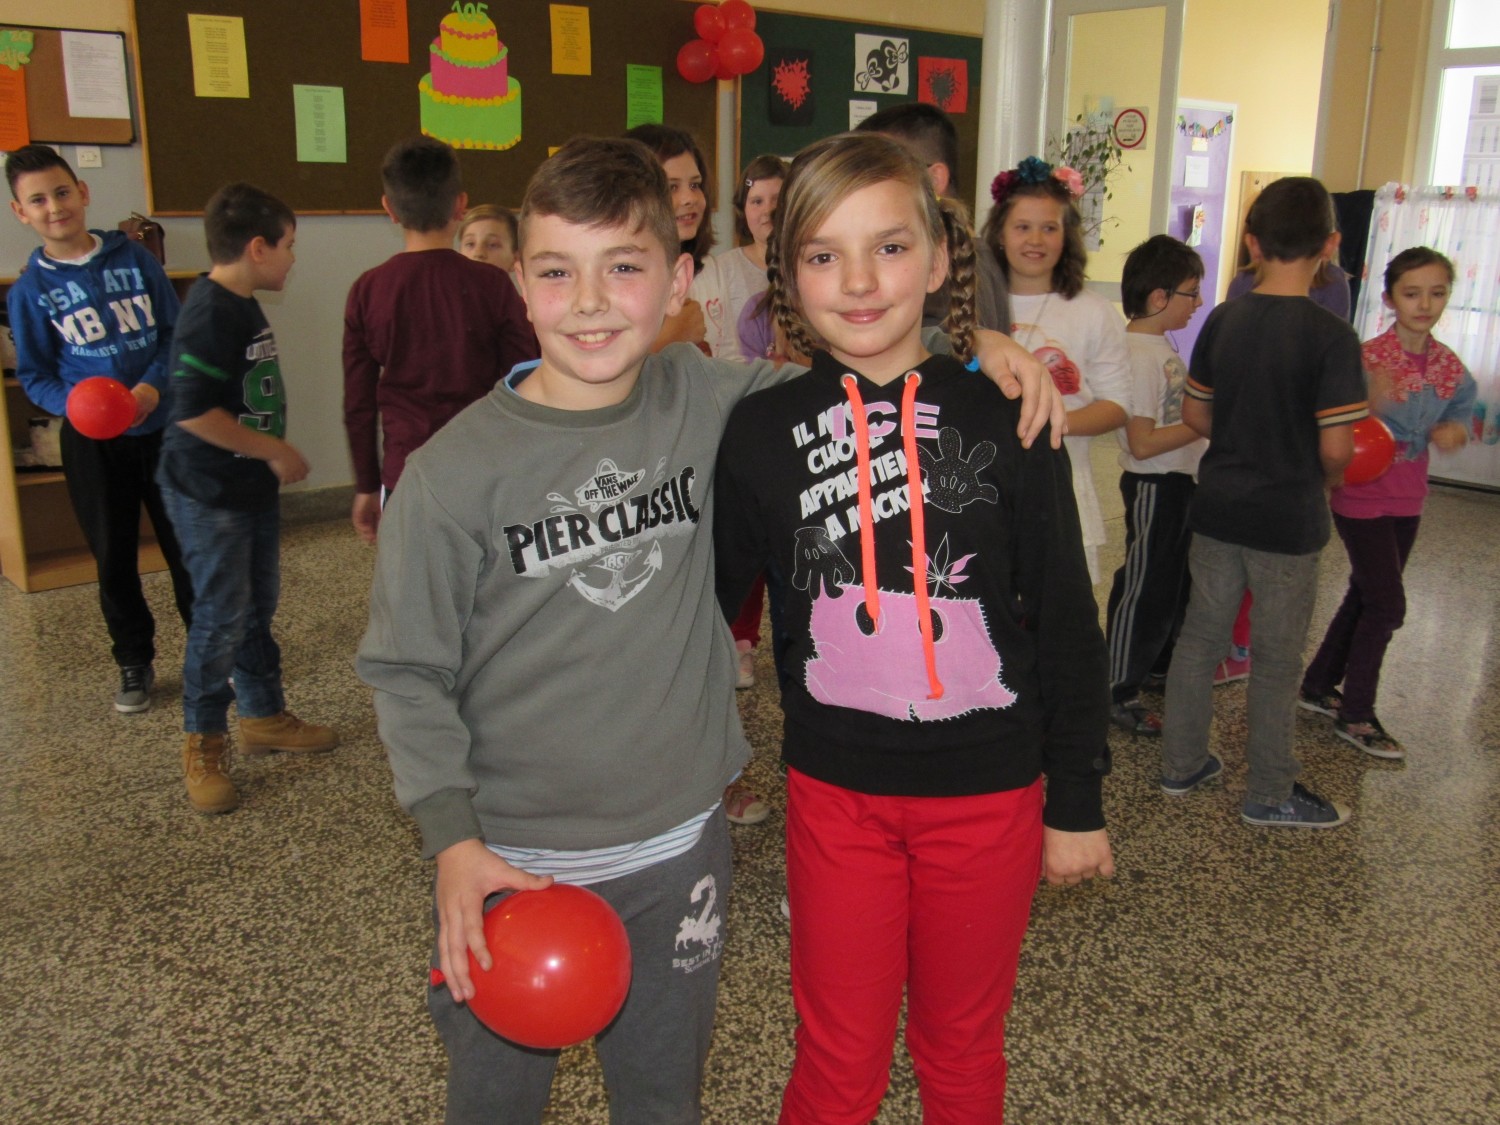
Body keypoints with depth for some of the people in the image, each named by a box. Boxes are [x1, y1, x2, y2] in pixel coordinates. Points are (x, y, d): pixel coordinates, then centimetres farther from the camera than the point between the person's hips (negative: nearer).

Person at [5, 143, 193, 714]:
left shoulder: (134, 259, -2)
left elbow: (176, 332, 0)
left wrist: (154, 385, -17)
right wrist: (76, 404, -19)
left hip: (161, 426, 0)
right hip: (92, 444, 0)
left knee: (187, 544, 8)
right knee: (115, 559, 10)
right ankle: (134, 662, 26)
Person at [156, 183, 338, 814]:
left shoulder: (244, 307, 10)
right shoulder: (210, 315, -21)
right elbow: (195, 412, -27)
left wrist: (273, 458, 20)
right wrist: (274, 450, -19)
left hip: (254, 489, 9)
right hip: (209, 497, -9)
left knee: (258, 609, 17)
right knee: (221, 619, -1)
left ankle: (263, 716, 32)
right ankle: (203, 746, 13)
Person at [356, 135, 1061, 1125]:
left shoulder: (705, 402, -5)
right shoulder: (454, 472, -14)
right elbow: (406, 672, -7)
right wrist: (452, 839, -15)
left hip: (678, 849, 2)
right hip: (510, 862, -2)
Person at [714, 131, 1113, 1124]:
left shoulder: (1003, 418, -7)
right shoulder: (763, 431, -4)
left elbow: (1067, 622, -2)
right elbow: (705, 598, 4)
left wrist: (1078, 800, 1)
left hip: (989, 789, 0)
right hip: (835, 786, 1)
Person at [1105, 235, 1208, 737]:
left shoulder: (1162, 345, 9)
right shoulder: (1137, 354, -22)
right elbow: (1143, 442, -26)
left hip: (1180, 482, 10)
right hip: (1153, 487, -10)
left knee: (1176, 582, 22)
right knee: (1142, 588, 0)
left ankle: (1159, 663, 40)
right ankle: (1117, 692, 12)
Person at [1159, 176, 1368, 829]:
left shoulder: (1222, 320, -1)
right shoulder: (1330, 336, -16)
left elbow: (1195, 416, 6)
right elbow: (1335, 447, -18)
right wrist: (1326, 476, 3)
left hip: (1217, 507, 5)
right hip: (1288, 519, -4)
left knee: (1200, 635, 16)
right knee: (1276, 659, 8)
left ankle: (1181, 764, 28)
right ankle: (1270, 795, 22)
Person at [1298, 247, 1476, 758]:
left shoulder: (1449, 366, 1)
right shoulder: (1367, 359, -17)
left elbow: (1457, 413, 15)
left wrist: (1452, 431, -9)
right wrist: (1373, 405, -38)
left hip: (1407, 501, 7)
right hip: (1362, 498, -7)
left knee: (1365, 598, 15)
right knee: (1387, 604, -4)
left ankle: (1318, 685, 32)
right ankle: (1355, 716, 10)